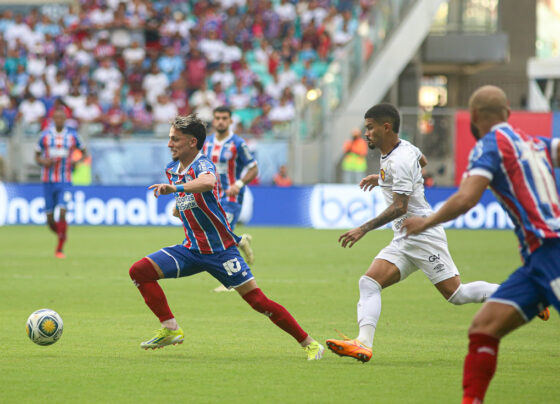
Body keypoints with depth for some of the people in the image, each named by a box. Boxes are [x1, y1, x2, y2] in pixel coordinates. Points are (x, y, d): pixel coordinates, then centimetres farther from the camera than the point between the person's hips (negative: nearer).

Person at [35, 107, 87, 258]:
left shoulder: (72, 135, 1)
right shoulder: (45, 135, 2)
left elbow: (84, 152, 15)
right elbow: (37, 156, 11)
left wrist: (78, 162, -6)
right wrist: (43, 162, -11)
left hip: (64, 181, -1)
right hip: (48, 180, 2)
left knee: (62, 213, -18)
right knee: (49, 218, 1)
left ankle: (60, 249, -9)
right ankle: (61, 235, 34)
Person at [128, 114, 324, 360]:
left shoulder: (202, 165, -17)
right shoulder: (172, 170, 7)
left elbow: (207, 182, -45)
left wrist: (174, 188, -55)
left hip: (220, 250, -7)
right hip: (191, 248, 7)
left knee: (258, 301, -10)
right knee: (139, 271, -7)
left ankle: (309, 344, 1)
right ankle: (170, 329, -2)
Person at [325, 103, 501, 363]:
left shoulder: (399, 161, -19)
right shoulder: (404, 147, 11)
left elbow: (399, 208, -24)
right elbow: (422, 161, 34)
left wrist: (364, 229, -25)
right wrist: (381, 177, 35)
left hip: (423, 234, -10)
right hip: (403, 241, 10)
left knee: (456, 294, -9)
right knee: (369, 283, -7)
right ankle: (364, 344, -22)